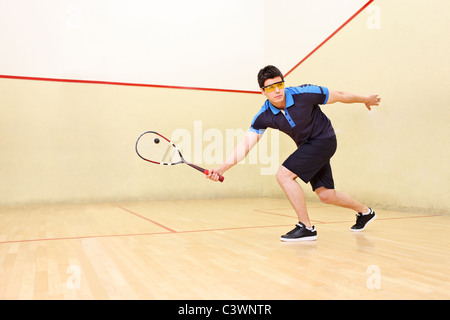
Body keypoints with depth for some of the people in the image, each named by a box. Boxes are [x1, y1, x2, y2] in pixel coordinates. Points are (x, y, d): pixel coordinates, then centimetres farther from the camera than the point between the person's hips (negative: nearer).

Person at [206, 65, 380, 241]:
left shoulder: (304, 93, -23)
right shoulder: (263, 117, -13)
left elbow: (339, 96, -7)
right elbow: (246, 143, -20)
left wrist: (366, 99, 9)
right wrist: (222, 168, -33)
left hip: (324, 139, -5)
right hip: (306, 147, 6)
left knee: (284, 174, -20)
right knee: (325, 195, 11)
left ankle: (306, 227, -9)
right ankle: (364, 211, 40)